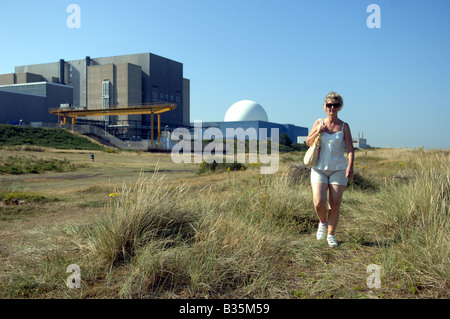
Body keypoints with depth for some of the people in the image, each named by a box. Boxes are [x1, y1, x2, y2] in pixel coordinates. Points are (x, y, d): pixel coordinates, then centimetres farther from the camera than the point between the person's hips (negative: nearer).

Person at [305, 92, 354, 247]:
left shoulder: (344, 126, 3)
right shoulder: (319, 123, 6)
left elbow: (350, 149, -2)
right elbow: (308, 142, 13)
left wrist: (350, 166, -18)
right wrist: (318, 132, -6)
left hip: (338, 170, 0)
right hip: (319, 169, 0)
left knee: (335, 204, 0)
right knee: (319, 202, -13)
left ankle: (331, 235, 17)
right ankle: (323, 223, 18)